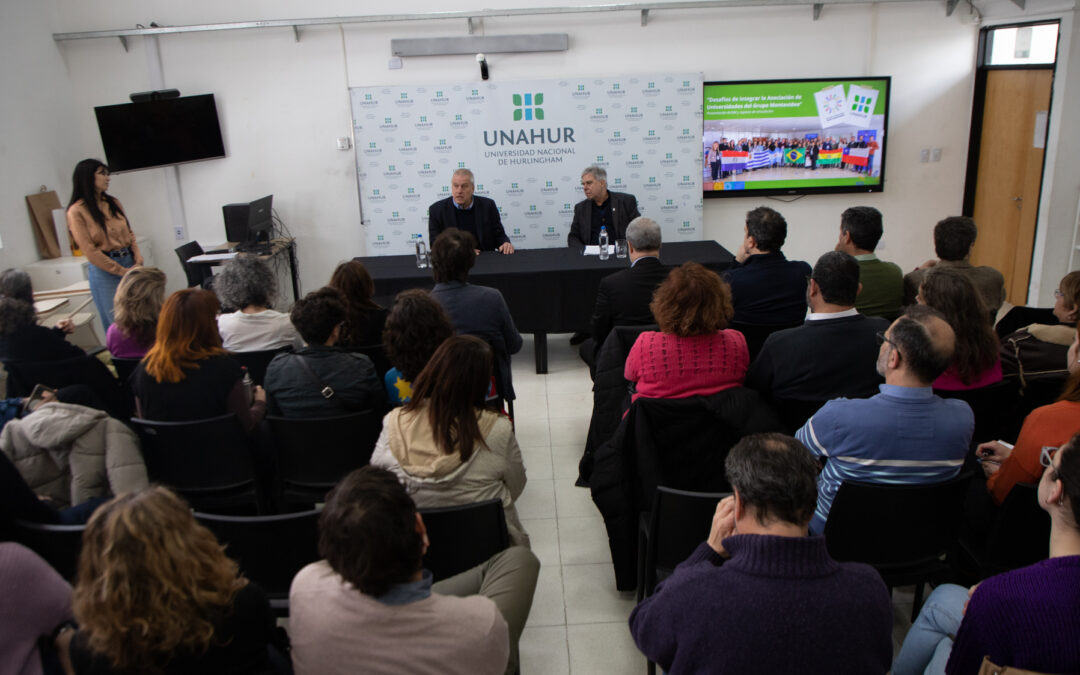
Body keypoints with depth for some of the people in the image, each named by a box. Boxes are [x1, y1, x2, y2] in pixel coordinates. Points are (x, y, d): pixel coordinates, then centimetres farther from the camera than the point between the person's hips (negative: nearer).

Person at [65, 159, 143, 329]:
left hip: (129, 263, 5)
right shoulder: (77, 211, -7)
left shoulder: (113, 203, 11)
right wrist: (120, 271, -11)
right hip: (105, 270, -5)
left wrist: (138, 258, -2)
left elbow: (129, 232, 15)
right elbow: (89, 250, -10)